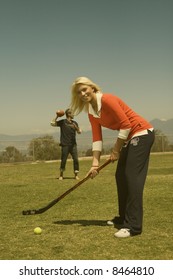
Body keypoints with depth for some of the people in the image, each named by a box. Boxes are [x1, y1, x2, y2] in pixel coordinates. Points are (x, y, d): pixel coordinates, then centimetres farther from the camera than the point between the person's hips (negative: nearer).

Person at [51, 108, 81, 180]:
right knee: (63, 160, 1)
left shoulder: (74, 123, 10)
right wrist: (57, 116, -10)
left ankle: (76, 175, 7)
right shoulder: (62, 122, 0)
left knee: (76, 159, -3)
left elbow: (79, 132, 6)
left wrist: (76, 127, -12)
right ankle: (61, 175, 16)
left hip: (73, 144, 3)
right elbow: (52, 123, -5)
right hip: (65, 145, -3)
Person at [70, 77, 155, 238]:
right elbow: (97, 138, 3)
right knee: (121, 176, 11)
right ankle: (124, 218, 23)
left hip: (142, 133, -9)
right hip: (129, 138, 9)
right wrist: (95, 163, -7)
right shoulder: (91, 113, 7)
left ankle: (134, 226, -16)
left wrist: (116, 149, -12)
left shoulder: (107, 100, -19)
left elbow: (126, 124, -20)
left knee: (132, 177, -15)